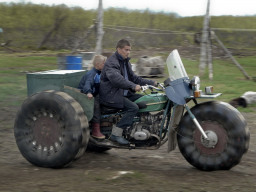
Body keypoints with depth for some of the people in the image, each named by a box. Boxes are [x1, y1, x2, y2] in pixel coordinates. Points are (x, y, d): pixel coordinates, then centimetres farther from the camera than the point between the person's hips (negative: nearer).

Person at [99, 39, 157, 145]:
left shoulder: (125, 62, 19)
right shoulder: (111, 62, -14)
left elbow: (133, 77, 22)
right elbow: (116, 79, -32)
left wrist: (151, 82, 10)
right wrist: (133, 86, -41)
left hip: (123, 93, 10)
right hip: (111, 95, -10)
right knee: (133, 107, -26)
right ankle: (116, 134, -25)